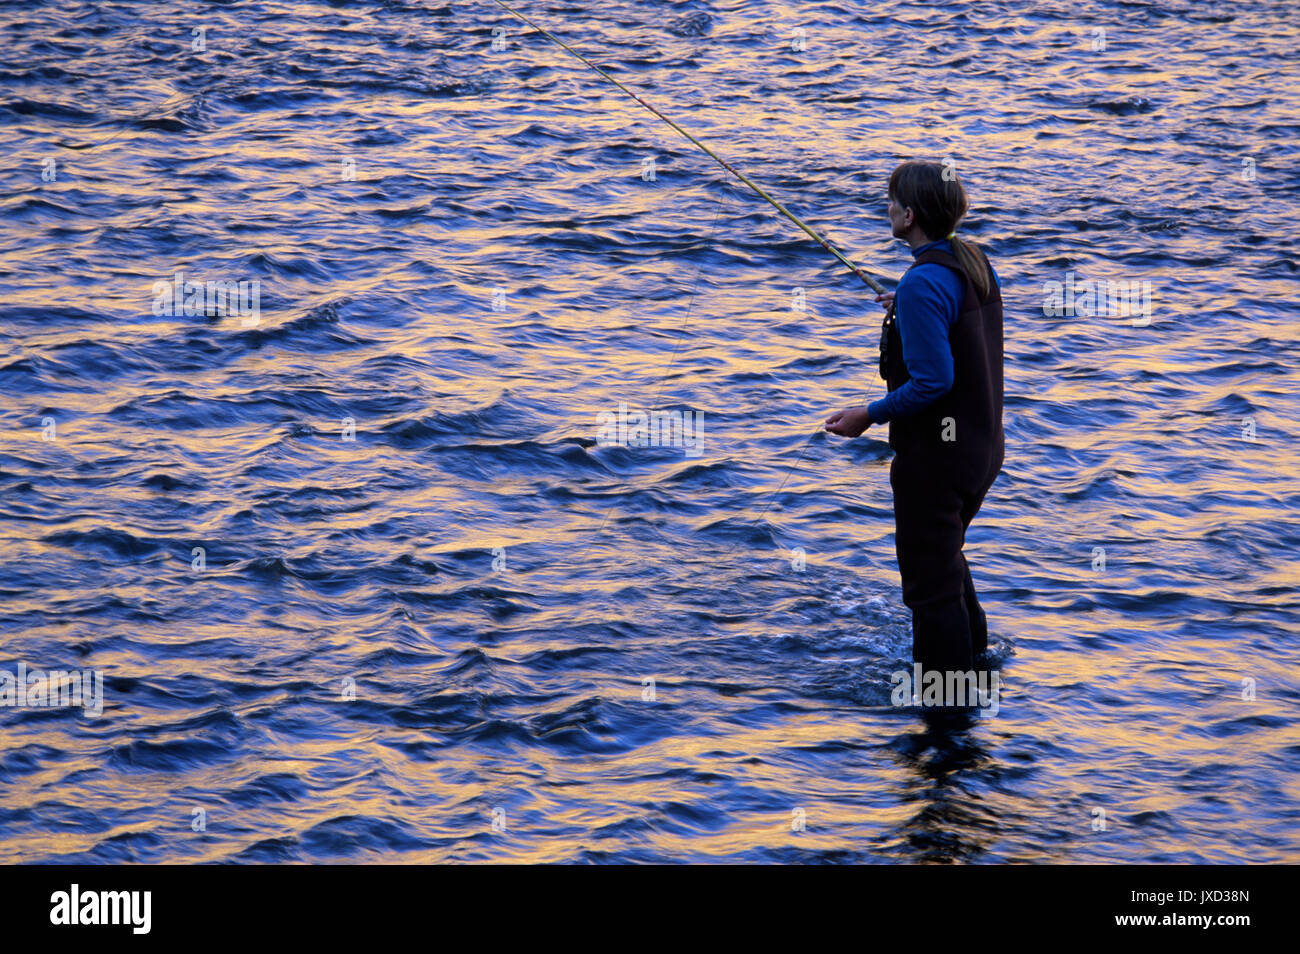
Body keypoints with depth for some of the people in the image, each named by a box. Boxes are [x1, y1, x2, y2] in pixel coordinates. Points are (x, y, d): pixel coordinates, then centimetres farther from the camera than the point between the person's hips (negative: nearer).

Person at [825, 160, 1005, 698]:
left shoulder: (923, 284, -24)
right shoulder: (976, 260, 3)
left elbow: (933, 380, -26)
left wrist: (871, 416, -15)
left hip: (935, 456, -9)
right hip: (982, 448, 9)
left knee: (932, 582, 2)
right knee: (946, 555, 29)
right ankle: (977, 660, 42)